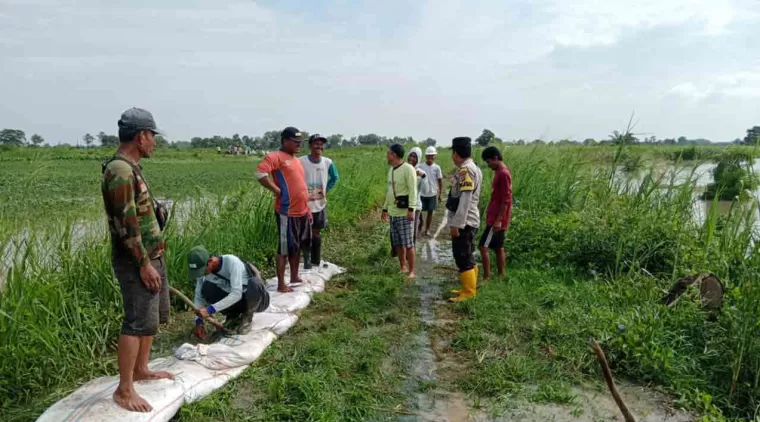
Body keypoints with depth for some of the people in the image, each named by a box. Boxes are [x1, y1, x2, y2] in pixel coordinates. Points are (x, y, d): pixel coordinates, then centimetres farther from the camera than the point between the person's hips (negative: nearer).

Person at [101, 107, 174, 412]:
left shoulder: (131, 167, 11)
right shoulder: (120, 171, -20)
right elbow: (126, 222, -23)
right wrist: (143, 264, -21)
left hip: (152, 256, 10)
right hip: (136, 262, -10)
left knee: (153, 317, 18)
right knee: (138, 322, -6)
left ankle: (140, 370, 32)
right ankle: (124, 390, 4)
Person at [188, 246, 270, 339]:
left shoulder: (231, 262, -30)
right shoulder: (202, 270, -13)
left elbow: (237, 294, -37)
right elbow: (199, 297, -8)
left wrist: (211, 309, -41)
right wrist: (199, 321, -23)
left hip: (256, 298, -4)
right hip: (232, 299, 5)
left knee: (254, 283, -38)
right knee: (206, 289, -19)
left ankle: (247, 316, -7)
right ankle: (233, 316, 4)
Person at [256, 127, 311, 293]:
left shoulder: (297, 160, 18)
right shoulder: (276, 157, -10)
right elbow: (260, 173, -26)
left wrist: (307, 210, 20)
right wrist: (277, 190, -18)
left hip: (302, 212, 9)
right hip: (287, 212, -9)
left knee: (298, 246, 18)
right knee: (285, 248, -2)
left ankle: (294, 277, 32)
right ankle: (281, 284, 7)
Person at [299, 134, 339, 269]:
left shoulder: (328, 162, -3)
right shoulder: (301, 162, -15)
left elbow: (335, 177, 15)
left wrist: (326, 190, 6)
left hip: (321, 204, 4)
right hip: (305, 204, -3)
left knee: (317, 232, 14)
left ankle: (317, 261, 26)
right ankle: (307, 261, 17)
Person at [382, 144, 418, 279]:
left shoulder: (408, 169, -11)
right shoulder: (391, 170, 14)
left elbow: (413, 190, -16)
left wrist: (411, 209, -23)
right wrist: (385, 208, 21)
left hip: (405, 213, -8)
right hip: (393, 212, 8)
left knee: (408, 243, -4)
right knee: (397, 243, 11)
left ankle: (411, 271, 5)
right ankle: (403, 267, 23)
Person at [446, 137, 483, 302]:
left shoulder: (465, 170, -19)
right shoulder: (472, 168, 12)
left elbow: (465, 200, -24)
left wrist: (456, 224, -22)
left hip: (464, 222, -10)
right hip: (468, 220, 10)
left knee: (462, 257, -4)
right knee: (467, 256, 16)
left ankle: (468, 292, 3)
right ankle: (470, 288, 25)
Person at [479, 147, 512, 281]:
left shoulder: (503, 174, -17)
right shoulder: (499, 172, 13)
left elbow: (506, 200, -20)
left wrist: (499, 220, -22)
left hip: (497, 219, -10)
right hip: (495, 217, 10)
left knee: (483, 246, -9)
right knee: (498, 248, 12)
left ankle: (486, 278, -4)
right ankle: (501, 276, 17)